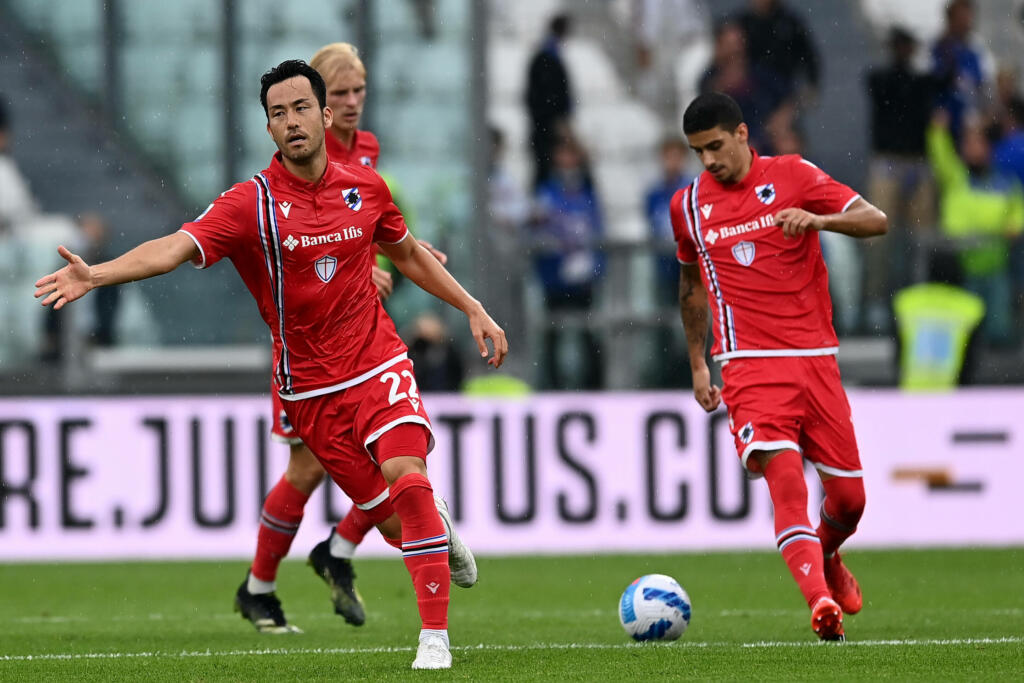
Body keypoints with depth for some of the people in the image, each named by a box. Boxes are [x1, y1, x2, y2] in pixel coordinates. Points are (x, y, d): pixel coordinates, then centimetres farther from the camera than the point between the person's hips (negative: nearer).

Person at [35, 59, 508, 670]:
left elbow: (408, 254, 19)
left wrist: (474, 310, 19)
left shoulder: (366, 188, 0)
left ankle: (435, 638, -17)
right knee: (382, 510, 0)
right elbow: (177, 247, -26)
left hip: (379, 366, 1)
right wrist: (96, 274, -41)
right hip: (308, 387, -1)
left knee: (407, 478, -20)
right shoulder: (251, 203, -12)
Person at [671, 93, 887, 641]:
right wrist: (697, 364, 23)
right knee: (785, 479, -24)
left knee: (848, 497, 6)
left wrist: (819, 219, -24)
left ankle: (826, 560, 39)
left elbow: (875, 221, -5)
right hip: (750, 364, -1)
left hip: (816, 358, 1)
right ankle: (821, 600, -33)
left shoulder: (793, 176, 2)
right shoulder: (688, 205, 8)